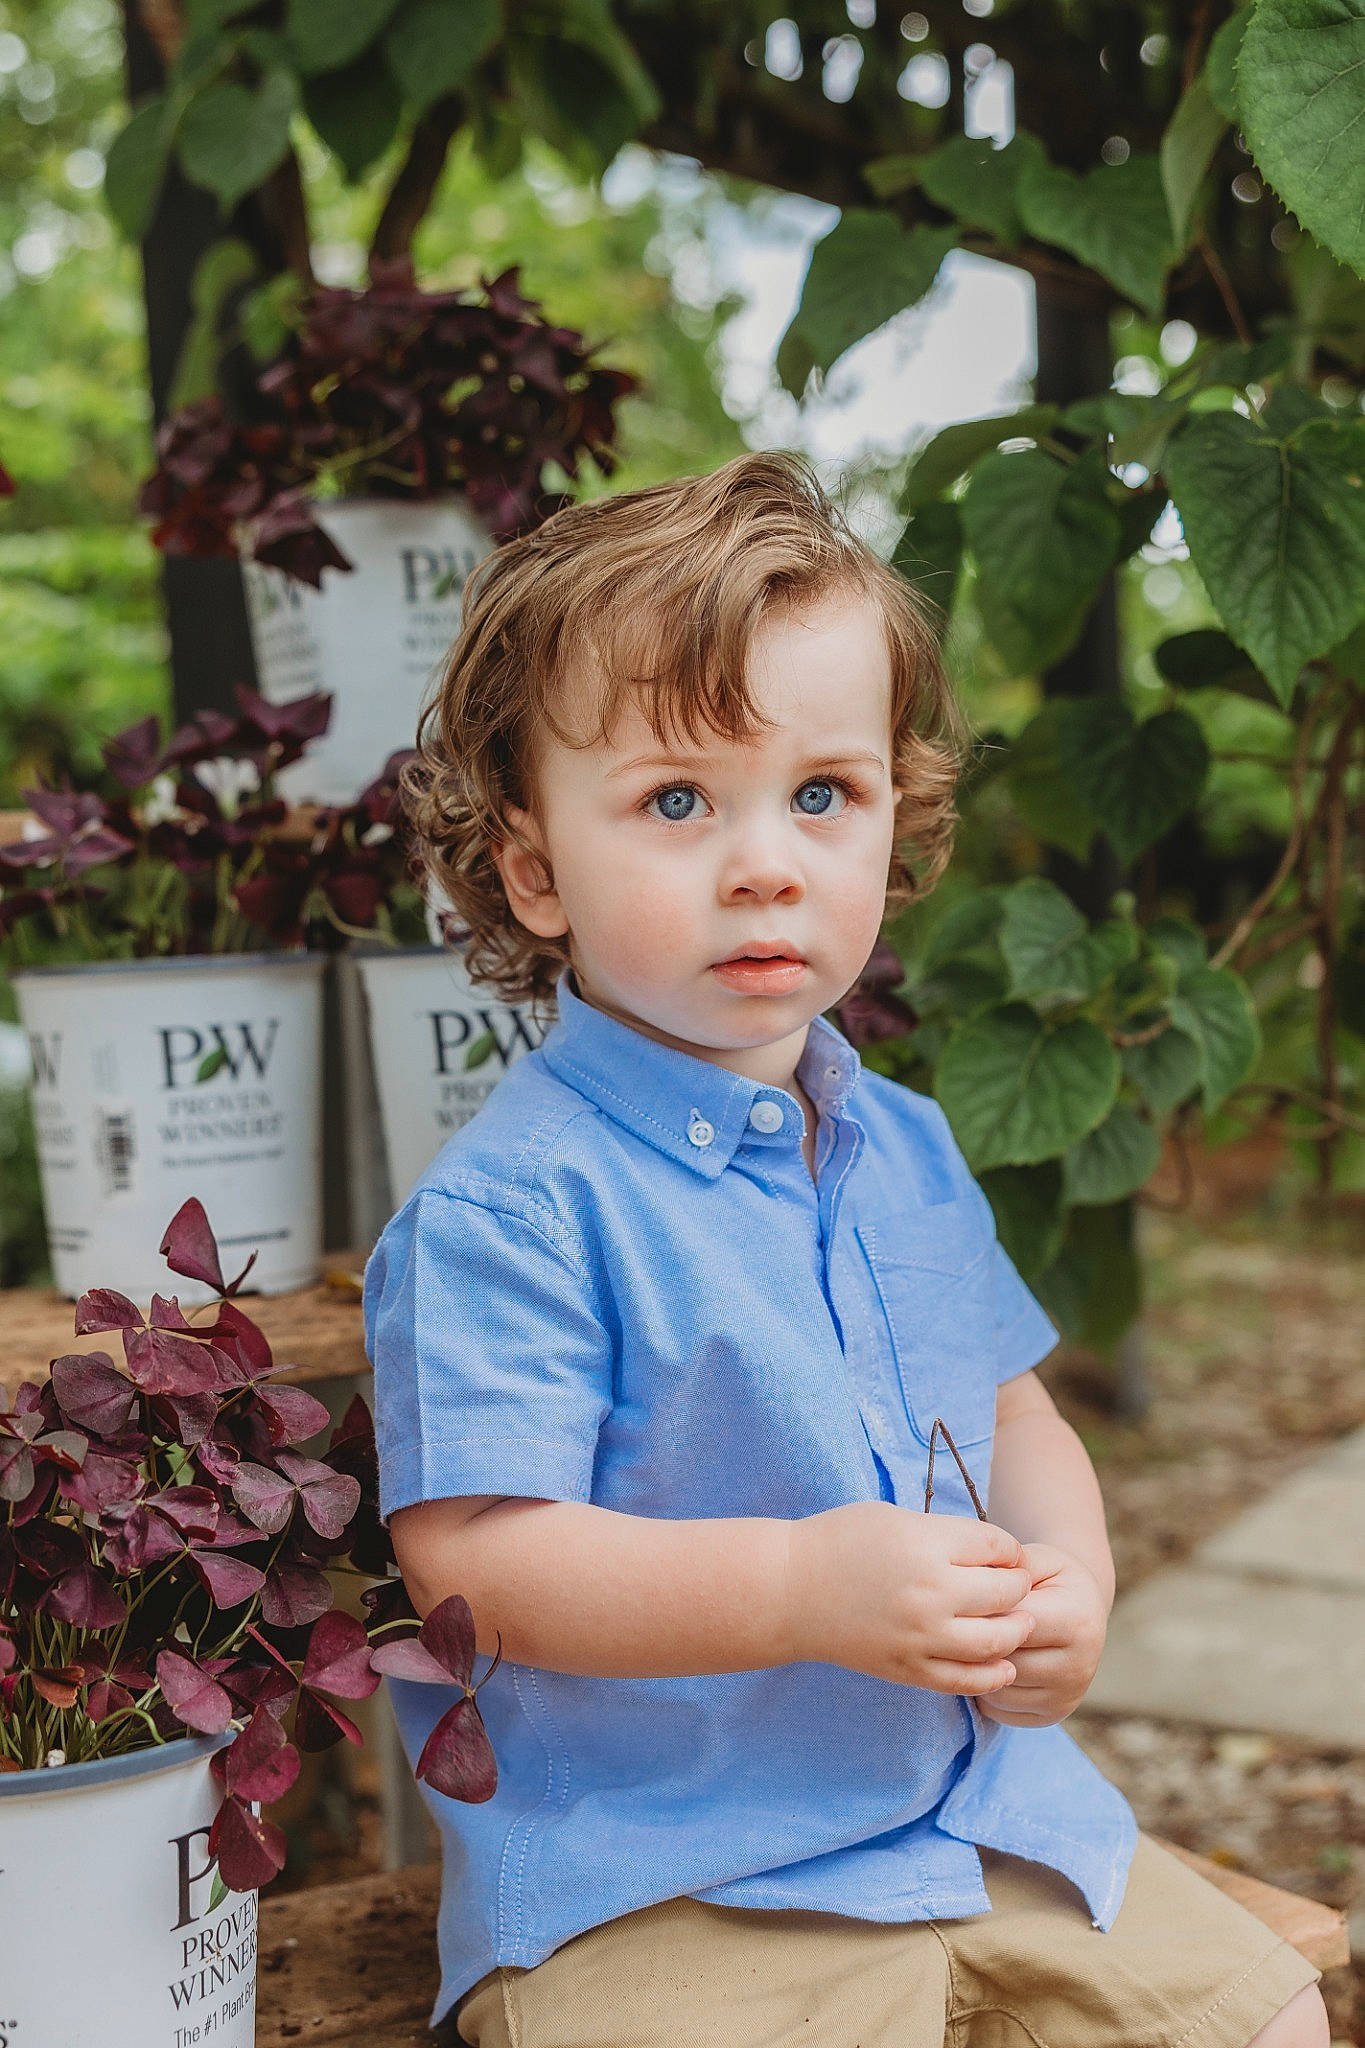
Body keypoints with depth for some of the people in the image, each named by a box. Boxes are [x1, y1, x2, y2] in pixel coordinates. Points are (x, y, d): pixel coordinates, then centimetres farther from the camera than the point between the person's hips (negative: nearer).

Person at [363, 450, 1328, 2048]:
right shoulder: (514, 1204, -17)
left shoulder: (907, 1151, 7)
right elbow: (470, 1562, -22)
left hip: (976, 1802, 7)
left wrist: (1066, 1583, -5)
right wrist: (803, 1587, -31)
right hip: (647, 1884, -6)